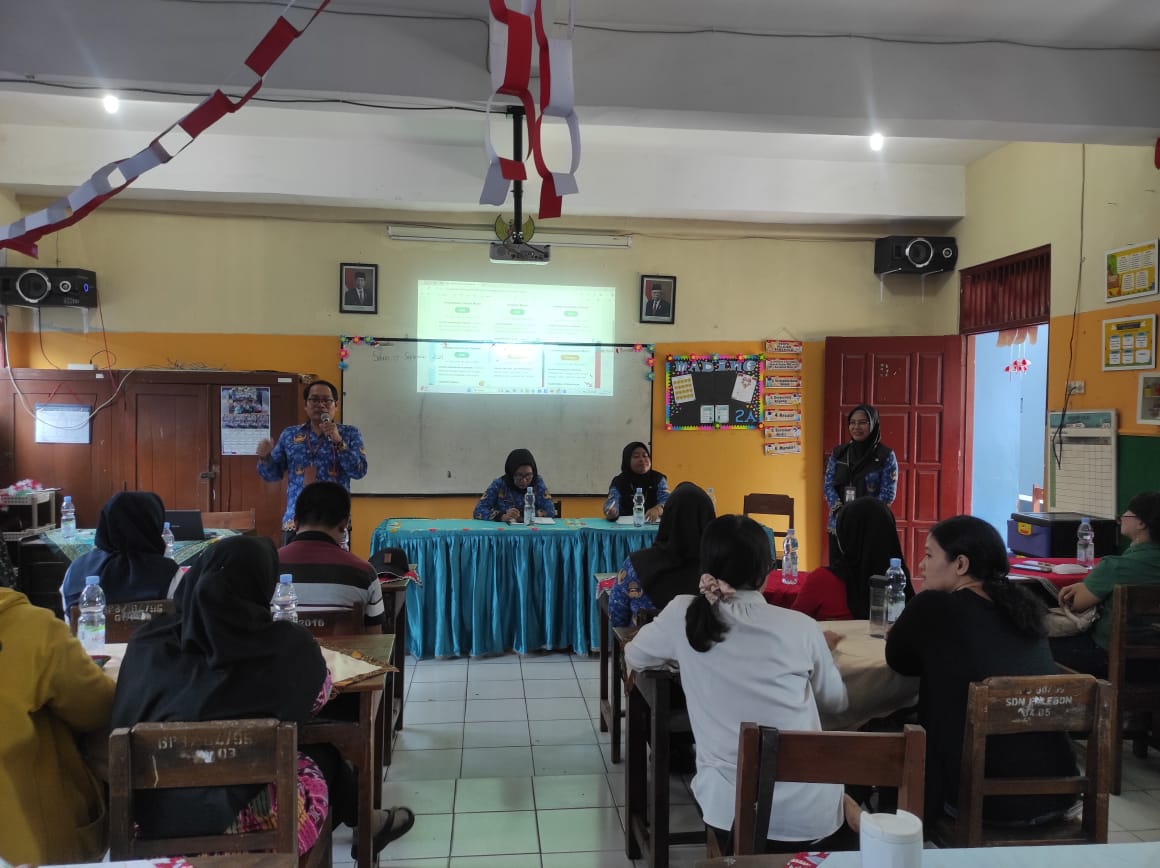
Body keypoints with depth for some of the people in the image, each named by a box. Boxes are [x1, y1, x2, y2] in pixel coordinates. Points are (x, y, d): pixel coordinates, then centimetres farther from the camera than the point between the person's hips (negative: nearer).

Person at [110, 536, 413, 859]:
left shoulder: (150, 640, -6)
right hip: (233, 818, -4)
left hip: (151, 813, 4)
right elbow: (318, 694, 6)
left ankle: (363, 822, 46)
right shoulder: (286, 646, -15)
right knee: (319, 758, 27)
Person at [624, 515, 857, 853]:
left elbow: (634, 657, 15)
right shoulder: (802, 627, -5)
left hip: (730, 812, 1)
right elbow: (836, 703, 13)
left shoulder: (683, 614, -5)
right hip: (810, 814, 0)